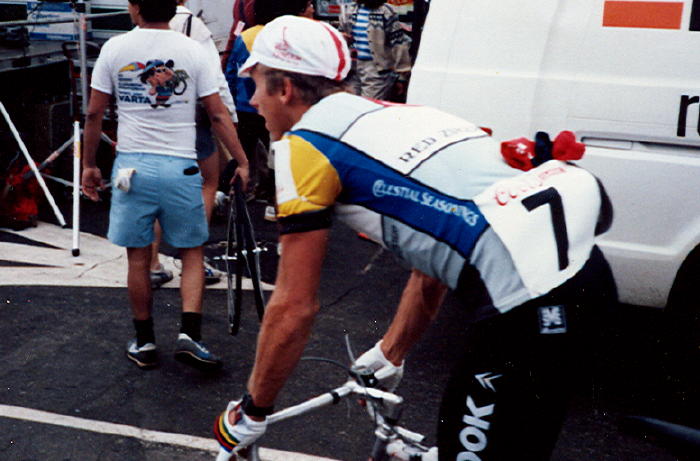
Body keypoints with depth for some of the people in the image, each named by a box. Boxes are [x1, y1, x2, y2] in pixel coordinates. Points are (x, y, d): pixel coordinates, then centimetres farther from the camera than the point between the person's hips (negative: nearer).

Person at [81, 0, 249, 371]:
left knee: (138, 257, 11)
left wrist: (88, 165, 12)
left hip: (132, 165, 1)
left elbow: (94, 113, 1)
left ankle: (144, 342, 21)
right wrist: (242, 163, 5)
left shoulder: (115, 49, -1)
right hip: (180, 167, 0)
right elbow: (218, 115, -2)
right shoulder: (192, 50, -2)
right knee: (192, 253, 13)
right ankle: (189, 335, 0)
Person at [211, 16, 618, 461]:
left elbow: (295, 306, 1)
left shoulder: (306, 144, 0)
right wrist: (389, 357, 38)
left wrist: (250, 414, 14)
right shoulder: (390, 117, 24)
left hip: (532, 302, -9)